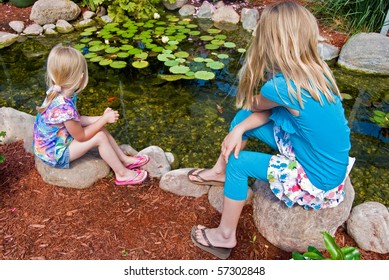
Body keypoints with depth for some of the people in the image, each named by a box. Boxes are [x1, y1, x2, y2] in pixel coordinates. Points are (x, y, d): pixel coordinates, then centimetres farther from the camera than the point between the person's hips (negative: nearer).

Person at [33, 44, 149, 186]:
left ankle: (124, 159, 16)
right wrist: (105, 119, -15)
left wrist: (101, 118, -5)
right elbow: (81, 136, -22)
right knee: (100, 137, -15)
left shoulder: (58, 93, -9)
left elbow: (75, 120, 4)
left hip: (55, 140, 9)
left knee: (99, 126, 4)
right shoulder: (64, 107, -36)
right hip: (54, 154, -9)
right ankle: (122, 174, 2)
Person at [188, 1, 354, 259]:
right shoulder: (317, 71, -6)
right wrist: (239, 129, -12)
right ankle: (221, 171, 27)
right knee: (244, 118, 4)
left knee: (238, 163, 0)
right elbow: (267, 110, 1)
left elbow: (255, 105, -4)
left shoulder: (280, 86, -30)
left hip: (317, 185, -7)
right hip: (325, 162, 7)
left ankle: (225, 236, 18)